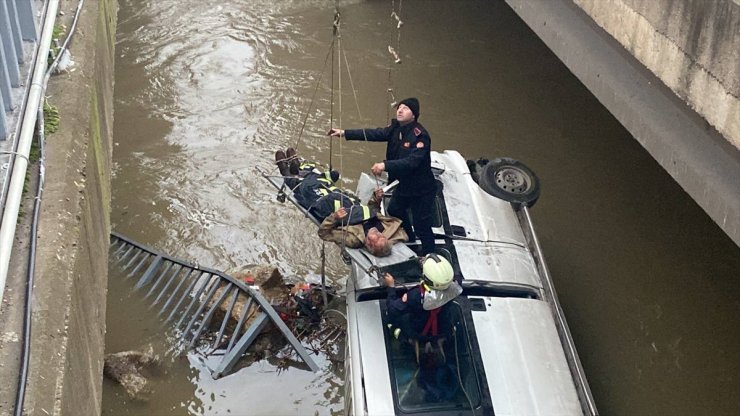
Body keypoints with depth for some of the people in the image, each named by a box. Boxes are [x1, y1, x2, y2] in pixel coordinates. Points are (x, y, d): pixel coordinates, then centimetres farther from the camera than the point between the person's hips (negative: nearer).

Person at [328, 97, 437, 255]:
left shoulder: (420, 135, -25)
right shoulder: (395, 128, -1)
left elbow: (412, 161, -35)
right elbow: (374, 134, -9)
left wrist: (385, 165, -44)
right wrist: (345, 133, -18)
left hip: (421, 189, -9)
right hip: (404, 184, 9)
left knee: (422, 227, -4)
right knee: (394, 210, 26)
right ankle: (409, 242, 49)